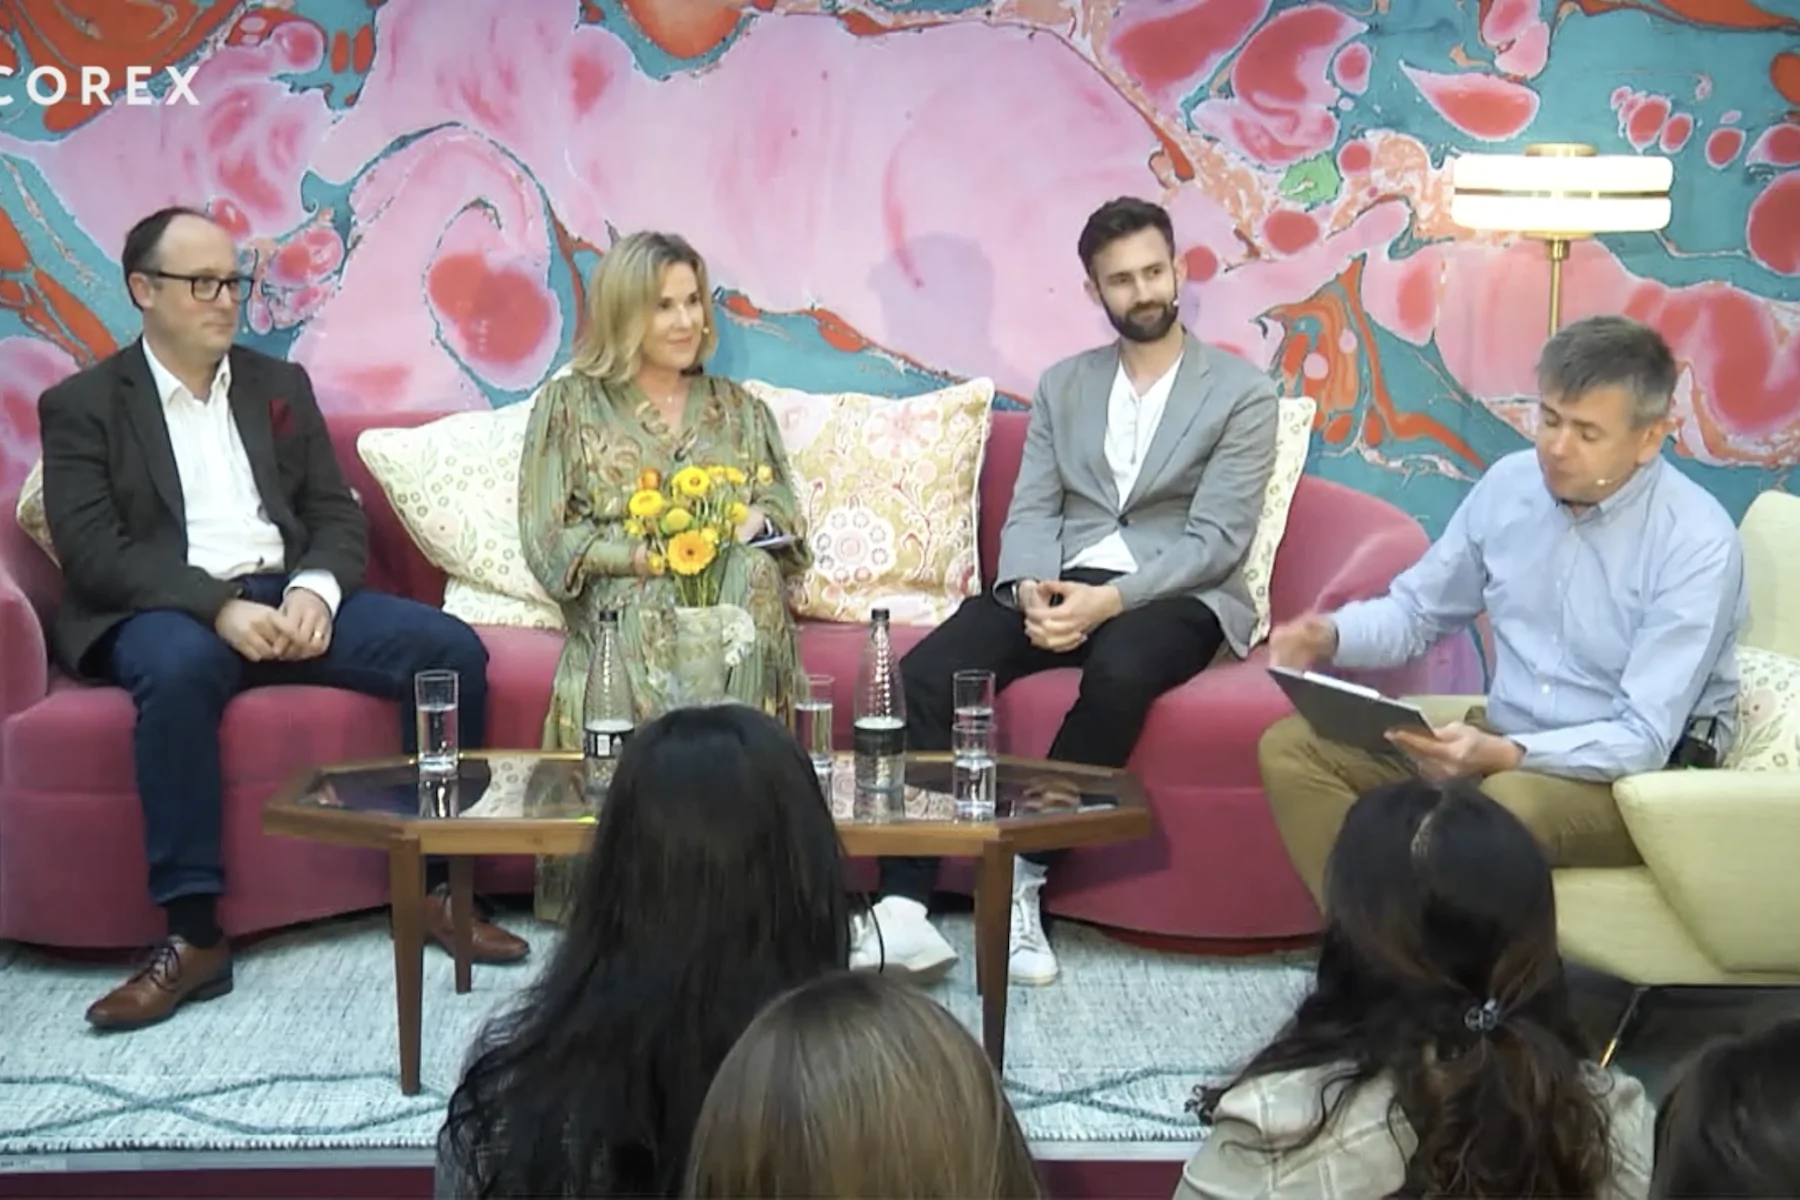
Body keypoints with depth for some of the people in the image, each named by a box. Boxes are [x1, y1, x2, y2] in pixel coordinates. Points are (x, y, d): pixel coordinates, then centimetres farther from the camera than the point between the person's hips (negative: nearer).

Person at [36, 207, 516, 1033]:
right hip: (167, 612, -4)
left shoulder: (280, 385, 19)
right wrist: (218, 607, -23)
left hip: (288, 598, 5)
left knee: (450, 648, -18)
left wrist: (316, 589, -11)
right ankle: (194, 936, -34)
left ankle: (436, 883, -7)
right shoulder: (81, 404, 5)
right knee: (180, 669, -40)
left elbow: (339, 515, 13)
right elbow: (93, 552, -8)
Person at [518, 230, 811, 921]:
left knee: (754, 570, -35)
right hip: (621, 609, -2)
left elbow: (787, 515, 16)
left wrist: (753, 520, -10)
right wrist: (648, 553, -13)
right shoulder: (570, 405, 12)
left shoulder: (740, 410, 23)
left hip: (733, 599, 2)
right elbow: (546, 540, 2)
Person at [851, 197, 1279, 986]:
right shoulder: (1061, 386, 17)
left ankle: (1021, 879, -27)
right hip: (1059, 583, 4)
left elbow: (1218, 540, -7)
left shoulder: (1242, 393, 2)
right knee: (925, 674, -24)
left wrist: (1109, 599, -22)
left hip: (1174, 596, -3)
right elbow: (1030, 512, 9)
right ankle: (904, 907, -28)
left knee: (1119, 671, -39)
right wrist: (1032, 588, -15)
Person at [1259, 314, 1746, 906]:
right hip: (1504, 737, 6)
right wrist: (1332, 635, -11)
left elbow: (1642, 740, -23)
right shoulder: (1509, 484, 0)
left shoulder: (1698, 544, -18)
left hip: (1639, 773, -6)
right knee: (1289, 746, -10)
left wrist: (1504, 754, -38)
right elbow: (1417, 608, 11)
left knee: (1510, 803, -40)